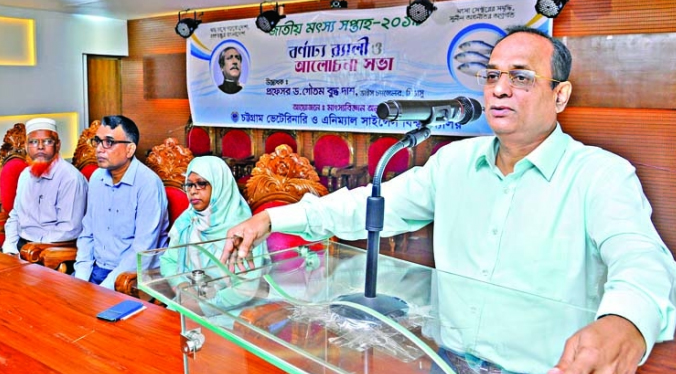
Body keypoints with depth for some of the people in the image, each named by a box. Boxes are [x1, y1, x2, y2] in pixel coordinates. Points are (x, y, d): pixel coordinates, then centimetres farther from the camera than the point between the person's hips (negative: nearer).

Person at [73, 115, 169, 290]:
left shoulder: (148, 183, -17)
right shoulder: (96, 177, 6)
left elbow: (143, 250, -20)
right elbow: (87, 233, 12)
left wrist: (106, 286, -20)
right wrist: (81, 277, 0)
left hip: (132, 275, -6)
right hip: (96, 269, 6)